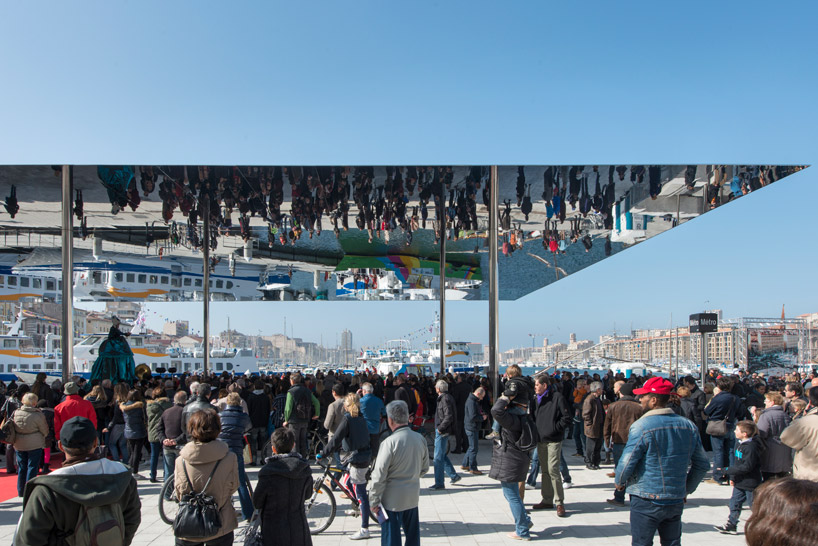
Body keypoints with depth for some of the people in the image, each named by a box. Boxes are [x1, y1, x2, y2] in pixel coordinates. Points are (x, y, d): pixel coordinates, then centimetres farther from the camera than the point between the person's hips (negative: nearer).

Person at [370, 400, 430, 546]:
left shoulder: (389, 442, -20)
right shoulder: (420, 439, -2)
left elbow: (379, 476, -17)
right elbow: (424, 468, 11)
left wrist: (374, 502, -8)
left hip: (392, 498, -6)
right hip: (413, 496, 6)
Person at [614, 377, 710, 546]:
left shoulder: (641, 426, -16)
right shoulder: (688, 426, 2)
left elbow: (627, 462, -15)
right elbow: (702, 465, 9)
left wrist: (620, 482, 5)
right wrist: (687, 489, 19)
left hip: (647, 501, -5)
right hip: (676, 500, 6)